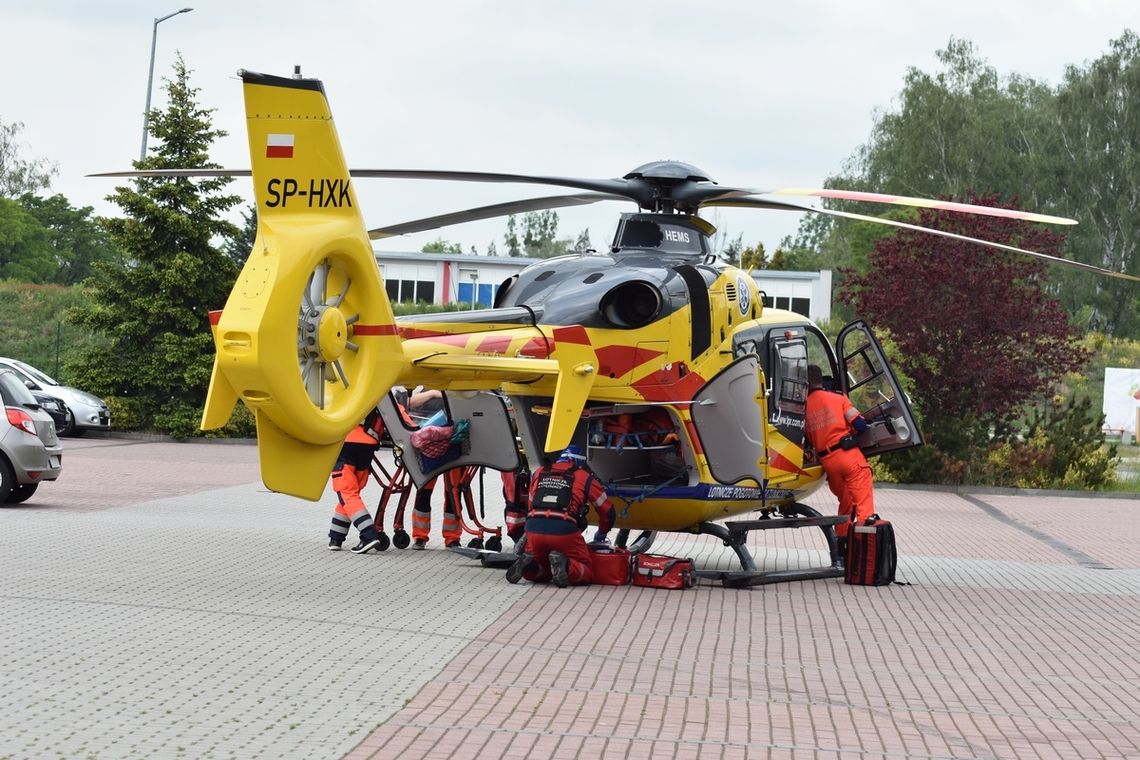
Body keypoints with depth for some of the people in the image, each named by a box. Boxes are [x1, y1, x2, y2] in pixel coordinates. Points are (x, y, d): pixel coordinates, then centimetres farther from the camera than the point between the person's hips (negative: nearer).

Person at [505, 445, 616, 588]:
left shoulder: (538, 473, 24)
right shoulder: (584, 477, 16)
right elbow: (607, 510, 23)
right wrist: (601, 534, 42)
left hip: (533, 528, 3)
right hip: (565, 531, -3)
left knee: (537, 573, 25)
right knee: (586, 574, 11)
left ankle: (527, 564, -9)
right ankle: (564, 565, -21)